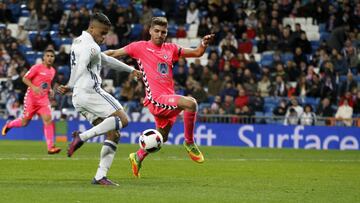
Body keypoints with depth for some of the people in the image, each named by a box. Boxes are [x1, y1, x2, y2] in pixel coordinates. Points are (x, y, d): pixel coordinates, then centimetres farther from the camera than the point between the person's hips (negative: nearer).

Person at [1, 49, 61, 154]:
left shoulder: (52, 71, 9)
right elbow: (25, 78, -10)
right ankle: (9, 125, 38)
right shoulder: (37, 67, -10)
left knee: (48, 119, -15)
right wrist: (34, 87, -24)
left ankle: (50, 147, -18)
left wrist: (50, 90, 7)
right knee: (25, 122, 4)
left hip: (43, 99, 4)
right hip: (31, 97, -4)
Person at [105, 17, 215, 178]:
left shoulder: (171, 49, 15)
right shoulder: (141, 47, 2)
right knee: (190, 103, -29)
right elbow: (115, 53, 8)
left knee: (161, 137, 19)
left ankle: (138, 157, 41)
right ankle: (189, 143, -16)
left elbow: (197, 53, 15)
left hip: (168, 100, 7)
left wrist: (204, 44, -5)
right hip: (156, 99, -7)